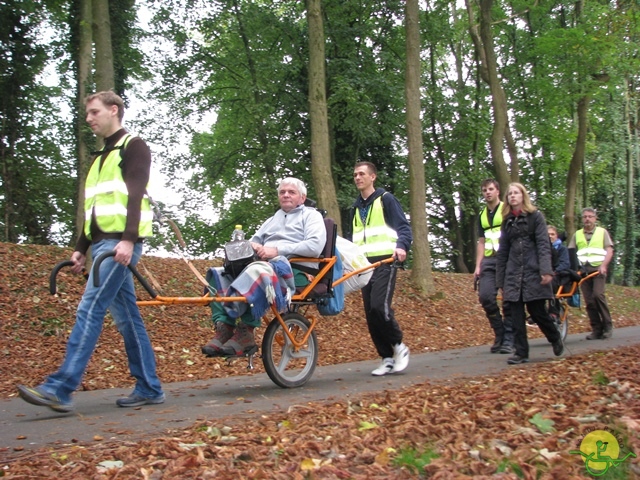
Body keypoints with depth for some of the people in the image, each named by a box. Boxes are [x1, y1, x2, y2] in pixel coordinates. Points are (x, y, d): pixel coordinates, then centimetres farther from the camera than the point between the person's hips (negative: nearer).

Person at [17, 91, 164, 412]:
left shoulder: (133, 147, -1)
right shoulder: (101, 157, 25)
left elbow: (136, 195, -14)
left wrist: (128, 240, -24)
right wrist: (81, 248, 18)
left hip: (121, 243, -9)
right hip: (102, 243, 9)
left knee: (89, 309, -15)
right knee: (126, 317, 7)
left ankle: (60, 389, -16)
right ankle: (149, 388, 11)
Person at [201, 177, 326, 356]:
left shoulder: (311, 215, 12)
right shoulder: (272, 220, 33)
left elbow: (315, 246, -8)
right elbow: (254, 240, 27)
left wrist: (277, 250, -14)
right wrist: (252, 246, -1)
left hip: (294, 269, -7)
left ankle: (246, 331, -34)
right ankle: (224, 327, -26)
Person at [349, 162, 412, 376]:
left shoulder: (385, 199, 2)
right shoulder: (357, 207, 22)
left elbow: (404, 227, -6)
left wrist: (402, 246, -25)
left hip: (384, 262, -6)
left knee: (379, 306, -21)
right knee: (370, 314, 1)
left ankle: (399, 346, 1)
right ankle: (387, 358, 9)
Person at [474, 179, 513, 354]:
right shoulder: (482, 215, 17)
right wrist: (478, 266, 9)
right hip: (489, 261, 4)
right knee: (485, 296, -9)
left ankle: (508, 339, 4)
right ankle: (499, 335, 7)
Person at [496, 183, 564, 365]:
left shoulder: (535, 216, 3)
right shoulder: (507, 221, 15)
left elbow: (543, 245, -6)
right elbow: (503, 251, 15)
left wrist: (546, 270, -18)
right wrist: (500, 280, 12)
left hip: (533, 272, -4)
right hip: (513, 274, 4)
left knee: (537, 311, -1)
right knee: (516, 314, -1)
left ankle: (555, 339, 25)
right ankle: (521, 352, 3)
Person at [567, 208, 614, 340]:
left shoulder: (602, 232, 10)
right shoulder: (577, 235, 16)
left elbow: (609, 250, 1)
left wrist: (603, 265, -16)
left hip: (598, 269, -3)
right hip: (583, 270, 3)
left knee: (598, 294, -21)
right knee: (589, 301, -2)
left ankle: (607, 325, -9)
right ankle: (597, 330, 3)